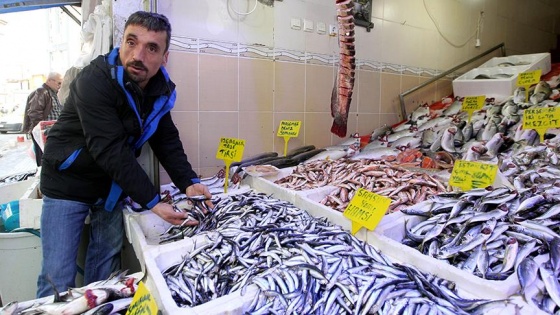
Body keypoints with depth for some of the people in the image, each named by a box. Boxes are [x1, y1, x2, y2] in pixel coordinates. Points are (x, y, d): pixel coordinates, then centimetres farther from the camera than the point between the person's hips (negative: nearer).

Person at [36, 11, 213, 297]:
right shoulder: (94, 80, -26)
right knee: (58, 276, 0)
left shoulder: (162, 89, -7)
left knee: (107, 257, 16)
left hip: (111, 184, 6)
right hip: (68, 181, -5)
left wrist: (188, 183, -15)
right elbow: (111, 151, -31)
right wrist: (152, 202, -31)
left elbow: (167, 142, -2)